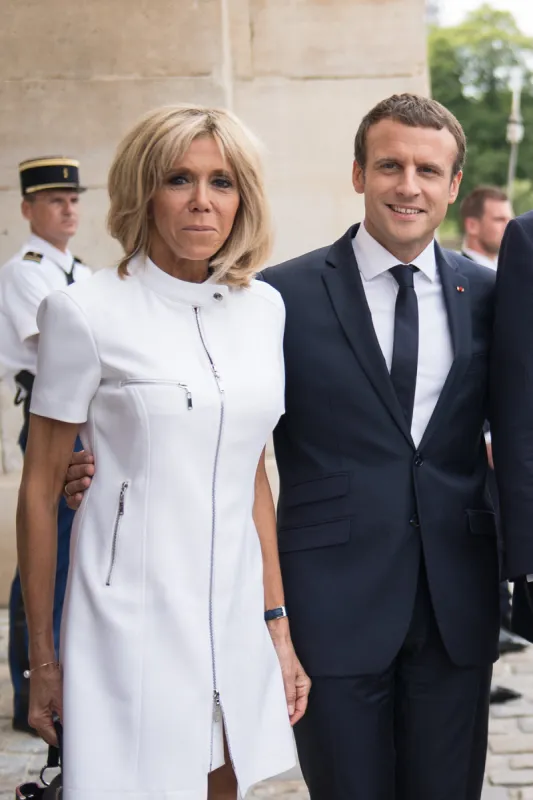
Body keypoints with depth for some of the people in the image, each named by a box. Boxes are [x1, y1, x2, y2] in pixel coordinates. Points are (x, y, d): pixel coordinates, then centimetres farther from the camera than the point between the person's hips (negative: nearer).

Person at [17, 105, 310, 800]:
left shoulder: (263, 308, 7)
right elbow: (40, 490, -3)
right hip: (132, 621, -5)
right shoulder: (88, 313, -7)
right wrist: (42, 658, 0)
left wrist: (279, 625, 11)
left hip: (237, 617, 5)